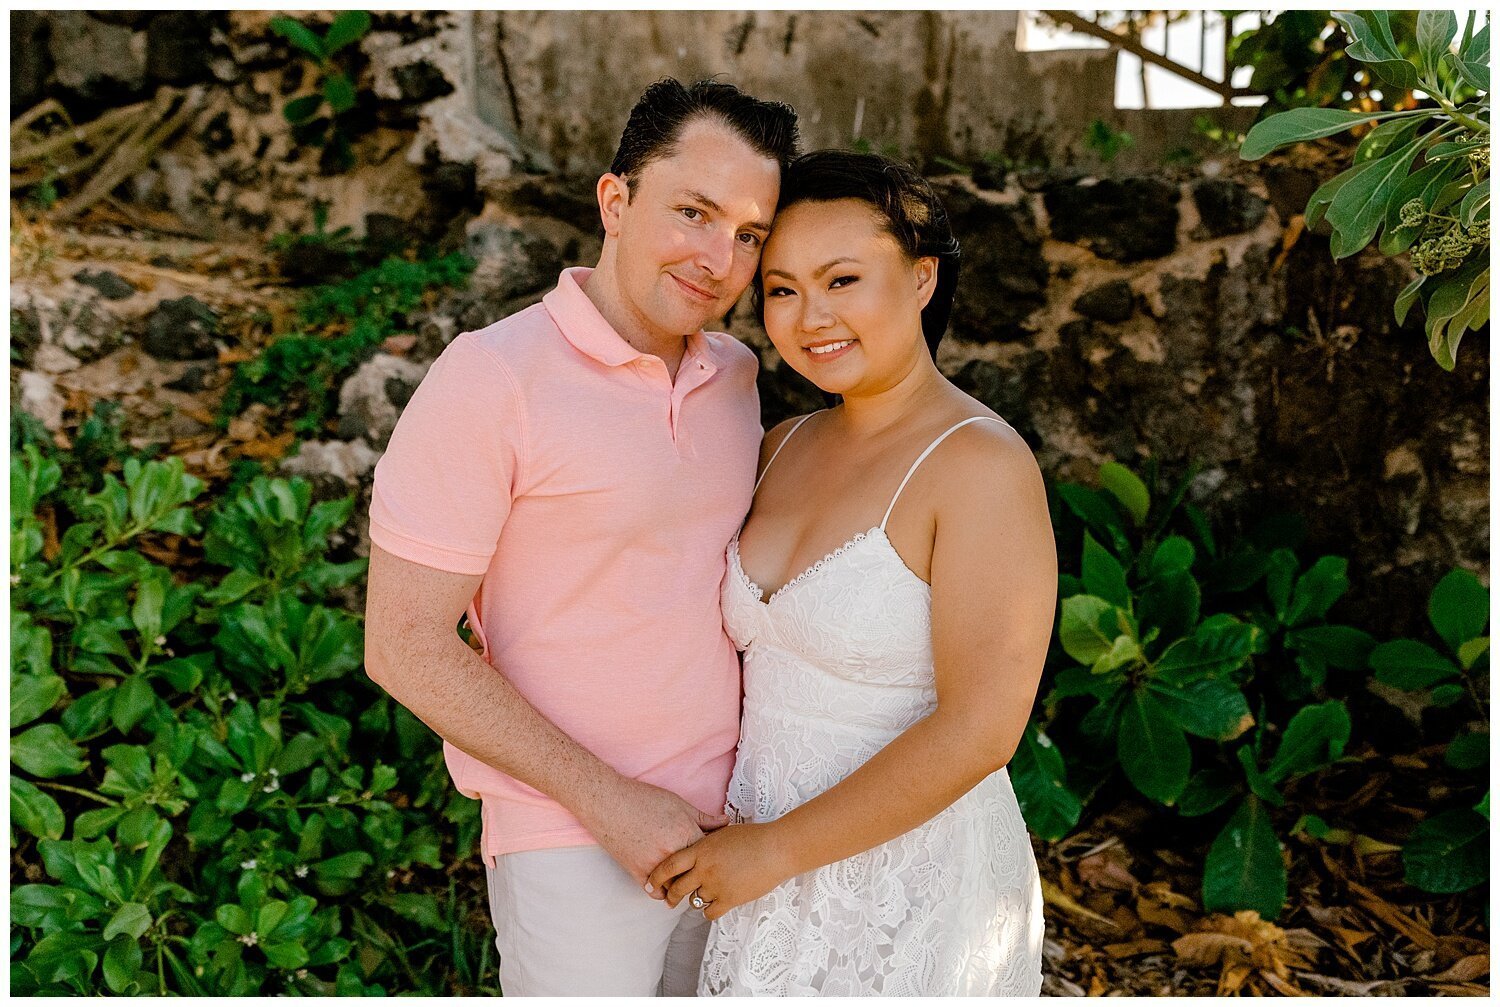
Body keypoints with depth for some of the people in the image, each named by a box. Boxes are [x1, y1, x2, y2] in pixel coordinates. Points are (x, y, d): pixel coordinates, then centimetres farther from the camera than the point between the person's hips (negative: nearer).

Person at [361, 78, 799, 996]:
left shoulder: (735, 374, 2)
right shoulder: (491, 379, -18)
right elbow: (406, 648, -17)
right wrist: (609, 802, -17)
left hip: (728, 818, 6)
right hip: (575, 845, -6)